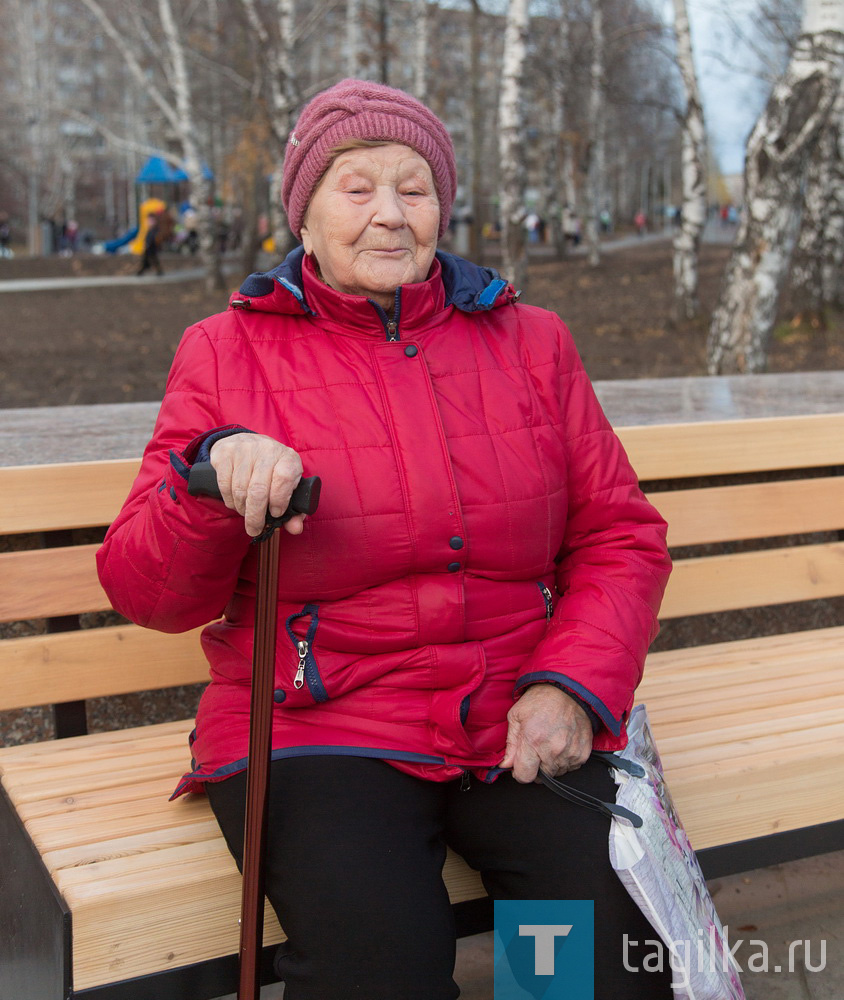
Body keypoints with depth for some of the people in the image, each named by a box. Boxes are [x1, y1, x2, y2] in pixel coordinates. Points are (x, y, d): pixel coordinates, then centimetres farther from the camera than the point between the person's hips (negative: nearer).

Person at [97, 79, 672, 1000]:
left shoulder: (528, 342, 12)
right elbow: (147, 594, 2)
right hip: (318, 728, -2)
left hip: (520, 730, 3)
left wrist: (573, 686, -5)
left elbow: (620, 536, 12)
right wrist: (212, 475, -19)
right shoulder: (228, 353, 4)